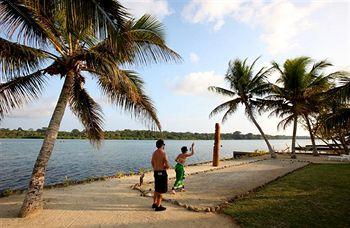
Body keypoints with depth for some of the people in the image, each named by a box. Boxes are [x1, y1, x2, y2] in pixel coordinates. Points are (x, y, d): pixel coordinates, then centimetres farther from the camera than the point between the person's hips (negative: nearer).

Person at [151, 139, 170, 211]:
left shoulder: (154, 153, 6)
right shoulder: (163, 153, -17)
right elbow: (167, 166, -19)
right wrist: (167, 167, 2)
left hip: (156, 172, 8)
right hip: (162, 172, -8)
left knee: (156, 189, 22)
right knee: (160, 190, 2)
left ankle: (154, 203, 33)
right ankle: (158, 206, 9)